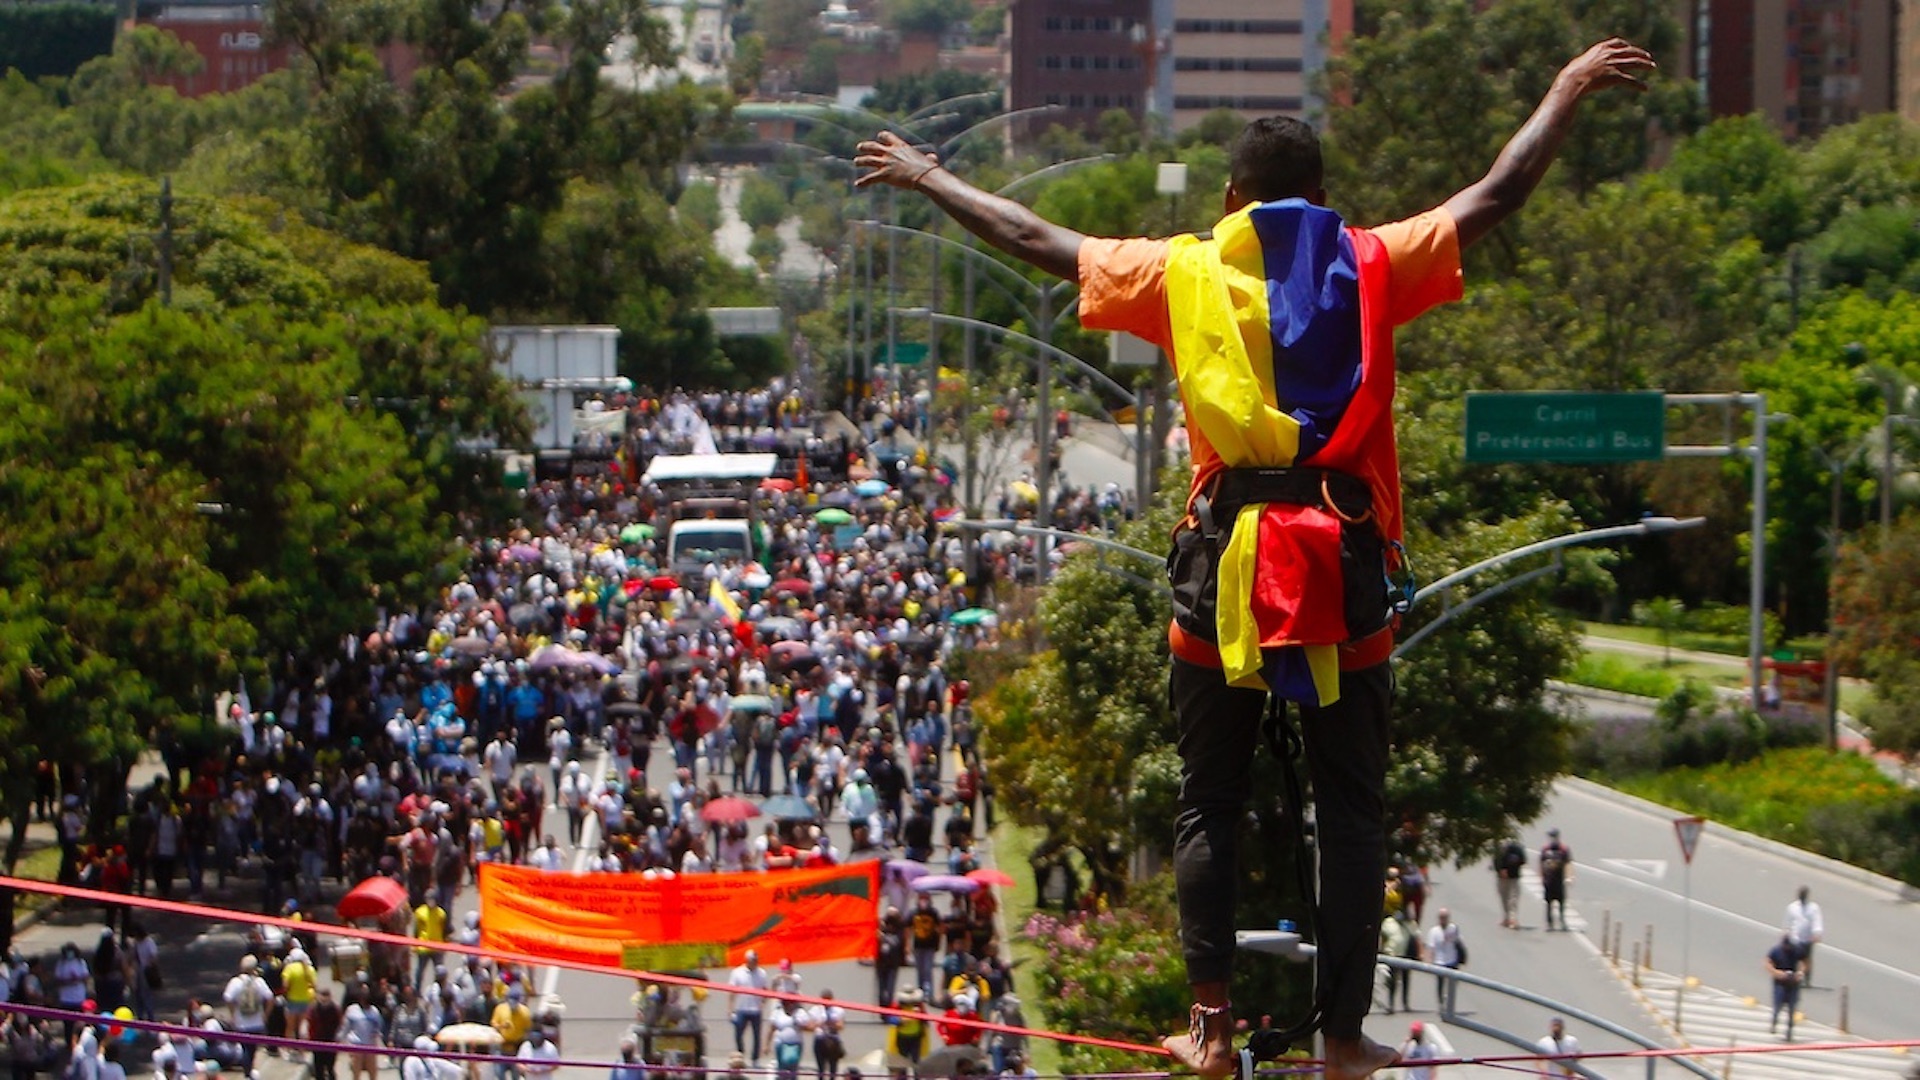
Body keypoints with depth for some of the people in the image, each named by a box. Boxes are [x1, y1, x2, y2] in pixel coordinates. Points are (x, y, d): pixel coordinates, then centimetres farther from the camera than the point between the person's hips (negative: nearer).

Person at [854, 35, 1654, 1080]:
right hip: (1344, 562, 0)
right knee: (1352, 811, 7)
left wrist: (926, 178, 25)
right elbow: (1497, 193, 9)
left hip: (1224, 561, 0)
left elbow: (1035, 239, 12)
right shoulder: (1373, 265, 3)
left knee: (1208, 806, 9)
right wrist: (1568, 90, 22)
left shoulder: (1183, 274, 4)